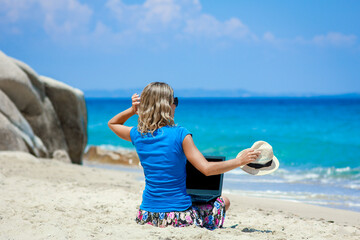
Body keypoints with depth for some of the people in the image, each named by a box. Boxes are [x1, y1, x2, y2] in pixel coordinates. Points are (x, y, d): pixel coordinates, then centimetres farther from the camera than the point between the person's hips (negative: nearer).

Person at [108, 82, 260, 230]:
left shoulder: (137, 135, -2)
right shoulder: (180, 135, -16)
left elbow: (112, 123, 19)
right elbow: (206, 169, -17)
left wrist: (131, 110, 4)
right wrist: (240, 160, -10)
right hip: (178, 217, -5)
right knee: (223, 202, 20)